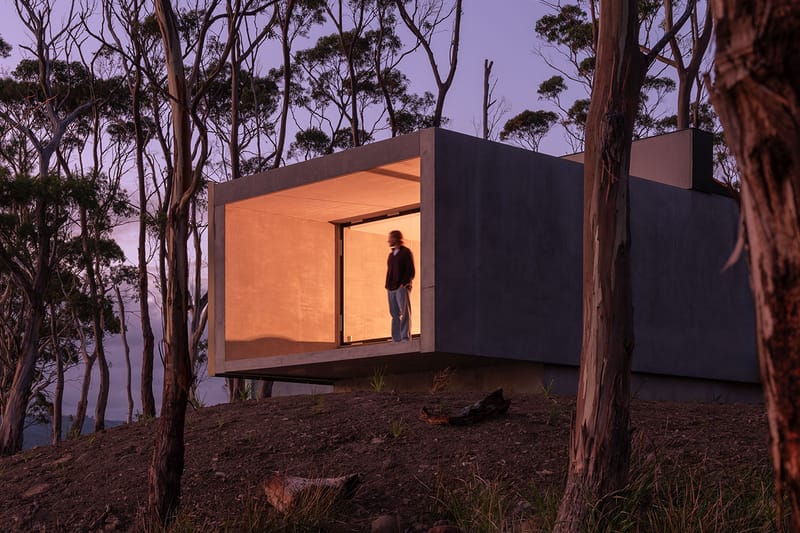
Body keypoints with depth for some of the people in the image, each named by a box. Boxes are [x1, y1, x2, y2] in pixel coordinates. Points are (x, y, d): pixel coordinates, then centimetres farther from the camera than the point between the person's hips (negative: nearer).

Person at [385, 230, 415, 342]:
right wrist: (388, 285, 10)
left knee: (404, 312, -10)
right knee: (395, 314, 3)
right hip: (391, 289, 7)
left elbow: (410, 271, -4)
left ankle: (405, 337, -14)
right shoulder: (391, 255, 23)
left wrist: (404, 283, -14)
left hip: (402, 287, -7)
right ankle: (396, 338, 2)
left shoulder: (406, 252, 2)